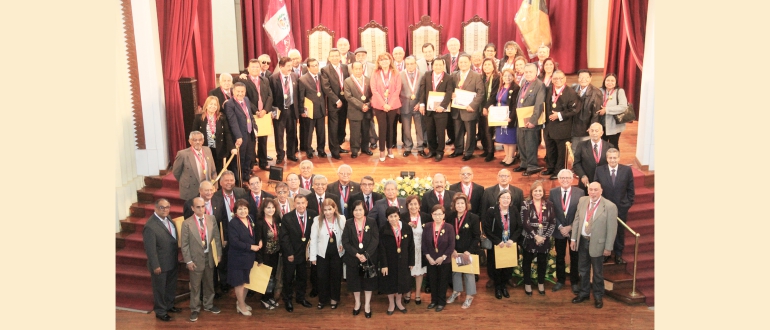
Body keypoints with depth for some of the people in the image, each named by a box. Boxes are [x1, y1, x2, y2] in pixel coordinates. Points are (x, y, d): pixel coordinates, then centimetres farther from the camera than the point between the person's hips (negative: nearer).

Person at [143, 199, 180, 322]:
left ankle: (169, 305, 44)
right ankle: (160, 312, 29)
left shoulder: (168, 219, -1)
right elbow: (150, 248, -22)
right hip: (160, 264, -8)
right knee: (160, 288, 12)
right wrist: (155, 266, -18)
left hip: (172, 262, 8)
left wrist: (177, 258, 11)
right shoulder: (150, 226, -26)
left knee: (171, 286, 24)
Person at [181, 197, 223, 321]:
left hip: (209, 257, 4)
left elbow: (217, 237, 3)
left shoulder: (212, 219, -4)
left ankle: (208, 305, 38)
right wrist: (188, 261, -11)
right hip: (196, 259, -4)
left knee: (209, 283, 19)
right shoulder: (187, 223, -14)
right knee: (195, 286, 10)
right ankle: (194, 309, 27)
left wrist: (219, 253, 2)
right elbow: (185, 244, -10)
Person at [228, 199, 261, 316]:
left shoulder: (251, 220, 3)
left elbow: (256, 233, 19)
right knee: (239, 282, 5)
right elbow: (234, 242, -23)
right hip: (238, 257, -6)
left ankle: (242, 302, 34)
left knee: (246, 281, 17)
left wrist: (260, 240, -1)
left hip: (249, 257, 6)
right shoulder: (233, 223, -17)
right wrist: (250, 247, -20)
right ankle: (241, 306, 19)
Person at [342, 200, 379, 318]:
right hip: (353, 259, 1)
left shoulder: (372, 223, -4)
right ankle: (357, 303, 33)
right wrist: (357, 254, -19)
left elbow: (375, 240, -11)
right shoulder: (348, 223, -3)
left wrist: (366, 255, -21)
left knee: (368, 281, 9)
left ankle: (367, 305, 26)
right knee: (354, 281, 12)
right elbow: (345, 242, -8)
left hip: (369, 258, -1)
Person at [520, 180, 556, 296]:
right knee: (527, 261, 10)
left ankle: (541, 283, 29)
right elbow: (525, 223, -12)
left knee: (542, 261, 13)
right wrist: (536, 236, -17)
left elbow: (553, 222, -1)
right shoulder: (526, 204, -7)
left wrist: (545, 236, -11)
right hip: (529, 239, -2)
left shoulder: (549, 204, 1)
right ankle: (527, 284, 24)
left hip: (544, 239, 2)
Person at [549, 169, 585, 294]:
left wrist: (570, 227, -14)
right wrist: (560, 227, -12)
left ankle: (574, 282, 27)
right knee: (559, 257, 15)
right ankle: (560, 280, 30)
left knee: (575, 257, 11)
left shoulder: (580, 193, -9)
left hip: (574, 231, -1)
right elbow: (551, 212, -3)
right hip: (558, 231, 2)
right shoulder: (553, 192, -4)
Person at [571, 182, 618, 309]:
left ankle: (598, 296, 29)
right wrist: (573, 238, 3)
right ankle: (584, 293, 36)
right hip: (582, 241, 5)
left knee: (597, 272, 10)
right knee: (583, 270, 18)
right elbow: (576, 220, 5)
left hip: (597, 243, -4)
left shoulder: (610, 207, -16)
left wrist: (608, 247, -11)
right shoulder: (582, 201, -1)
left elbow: (612, 229, -12)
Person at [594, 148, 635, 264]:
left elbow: (630, 189, 0)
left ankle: (618, 254, 32)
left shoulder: (627, 170, -7)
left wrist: (629, 203, -2)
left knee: (620, 232, 15)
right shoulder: (599, 170, -7)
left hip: (621, 208, 0)